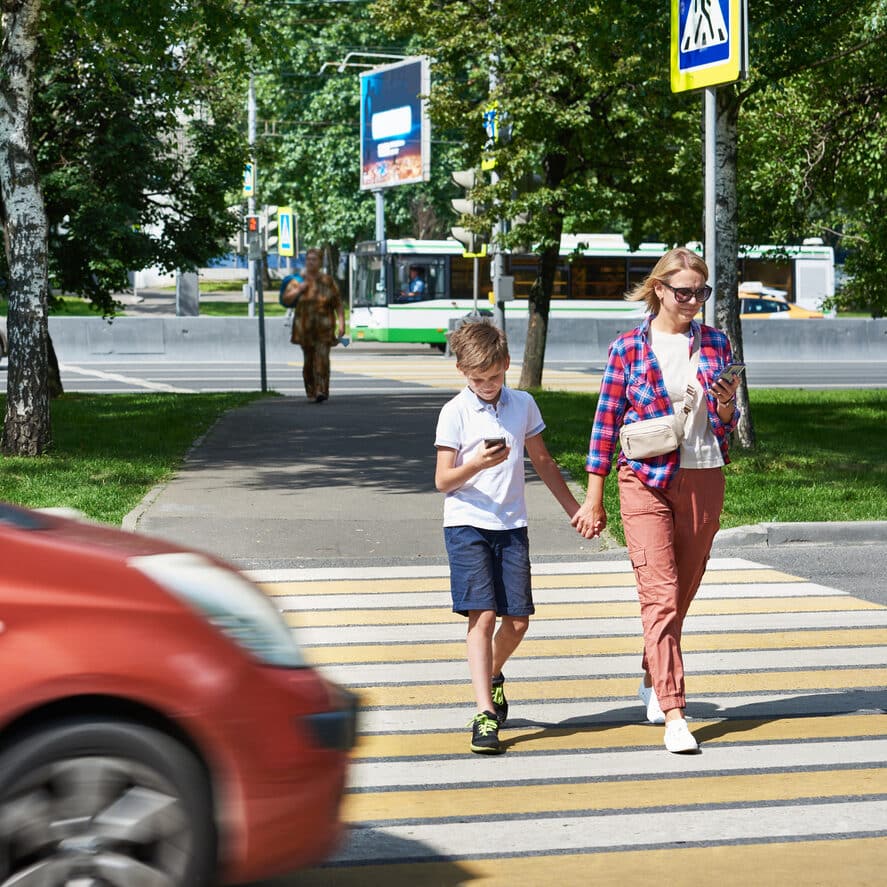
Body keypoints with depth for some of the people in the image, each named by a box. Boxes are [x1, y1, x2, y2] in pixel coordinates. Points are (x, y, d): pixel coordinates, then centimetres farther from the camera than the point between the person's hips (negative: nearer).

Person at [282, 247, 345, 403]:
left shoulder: (327, 281, 2)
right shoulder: (298, 281, 6)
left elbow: (338, 304, 2)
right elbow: (285, 300, -2)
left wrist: (341, 323, -8)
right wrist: (299, 289, -15)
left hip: (324, 327, -2)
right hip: (305, 328, 2)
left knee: (322, 358, -15)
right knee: (308, 360, 6)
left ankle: (321, 392, -21)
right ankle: (311, 392, 20)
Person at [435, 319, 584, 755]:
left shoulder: (523, 405, 7)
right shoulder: (455, 412, -4)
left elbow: (542, 461, 21)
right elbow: (442, 481, -6)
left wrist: (574, 508, 23)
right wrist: (478, 464, -24)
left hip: (511, 526, 4)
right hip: (467, 524, -4)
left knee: (518, 620, 3)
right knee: (482, 615, -13)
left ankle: (493, 675, 34)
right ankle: (485, 714, -13)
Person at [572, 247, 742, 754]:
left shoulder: (716, 345, 8)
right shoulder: (629, 347, -1)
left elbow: (726, 427, 13)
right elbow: (607, 422, 3)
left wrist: (725, 402, -11)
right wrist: (594, 499, 2)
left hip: (704, 481, 3)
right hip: (645, 483, -3)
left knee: (682, 594, 12)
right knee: (660, 594, -12)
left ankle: (653, 682, 35)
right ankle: (674, 713, -14)